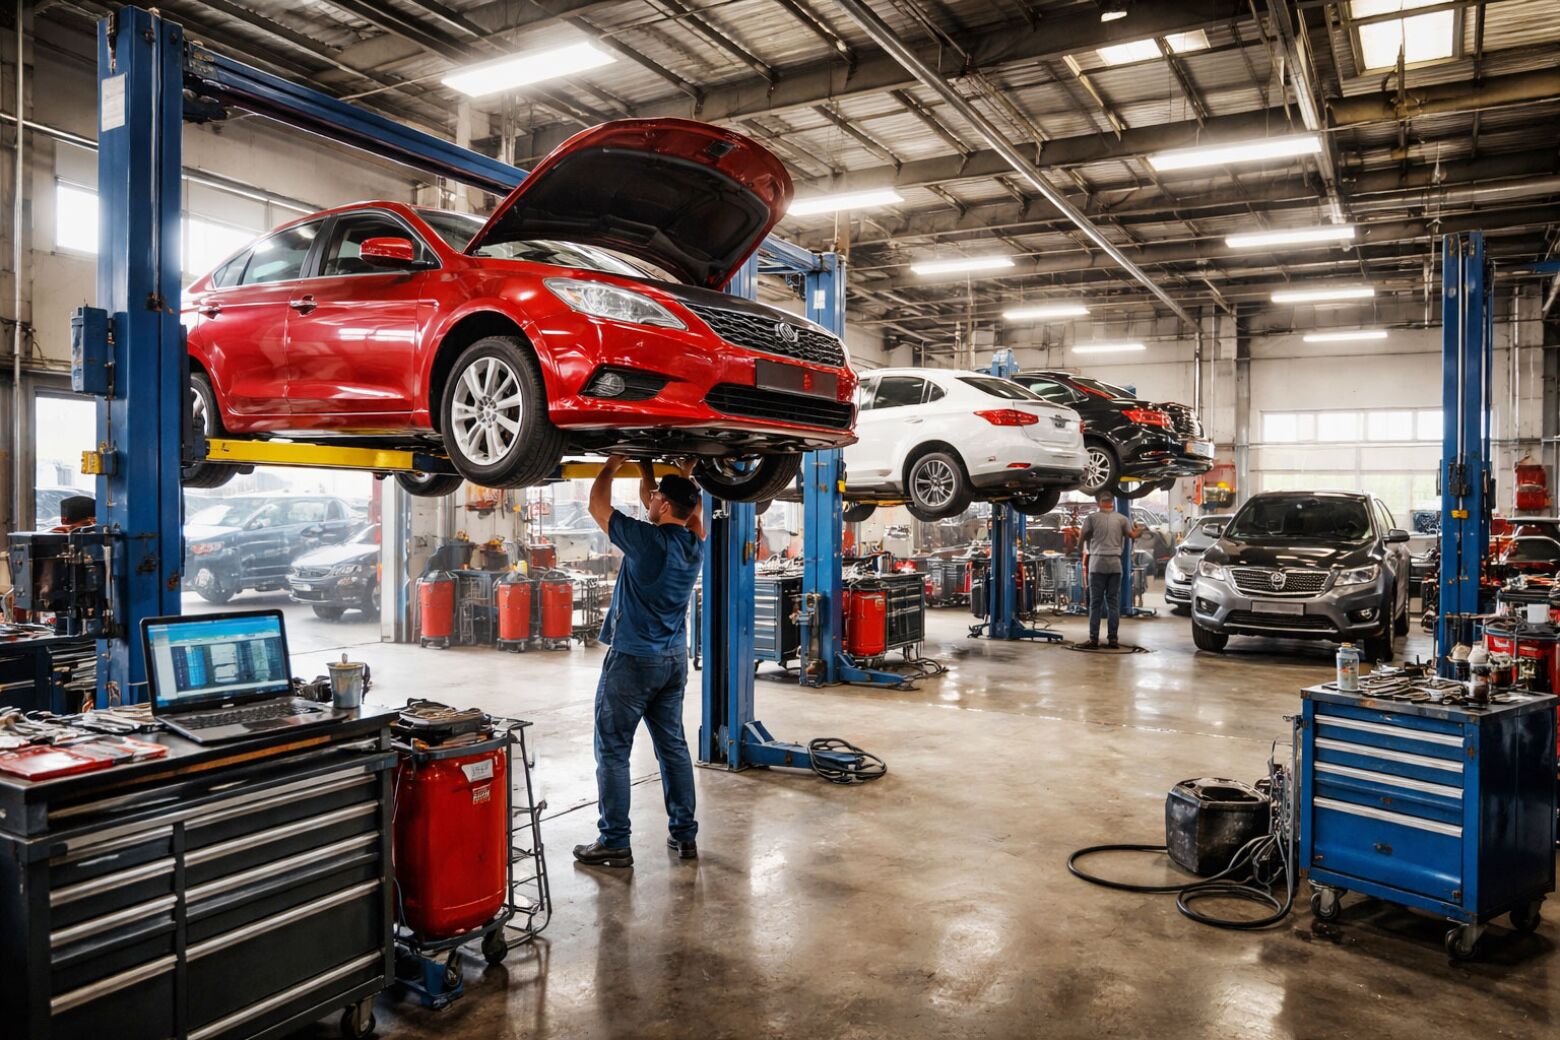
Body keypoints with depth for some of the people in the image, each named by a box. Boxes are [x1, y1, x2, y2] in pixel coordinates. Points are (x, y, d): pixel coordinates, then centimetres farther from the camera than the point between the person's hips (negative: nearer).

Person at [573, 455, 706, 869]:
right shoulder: (693, 543, 3)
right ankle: (685, 835, 18)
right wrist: (644, 467, 21)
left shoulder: (647, 540, -17)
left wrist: (612, 464, 8)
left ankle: (614, 843, 5)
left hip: (632, 659, -7)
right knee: (673, 747, 13)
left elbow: (598, 506, -5)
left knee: (613, 751, 1)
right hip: (674, 660, 7)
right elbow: (651, 505, 20)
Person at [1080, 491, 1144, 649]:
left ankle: (1094, 639, -2)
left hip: (1097, 563, -2)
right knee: (1114, 602, 7)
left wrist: (1079, 534, 24)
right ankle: (1113, 638, 8)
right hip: (1115, 564, 2)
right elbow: (1132, 535, 15)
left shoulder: (1092, 518, -3)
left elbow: (1081, 538, 1)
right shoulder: (1121, 519, 5)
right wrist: (1140, 528, 36)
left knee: (1096, 603, 0)